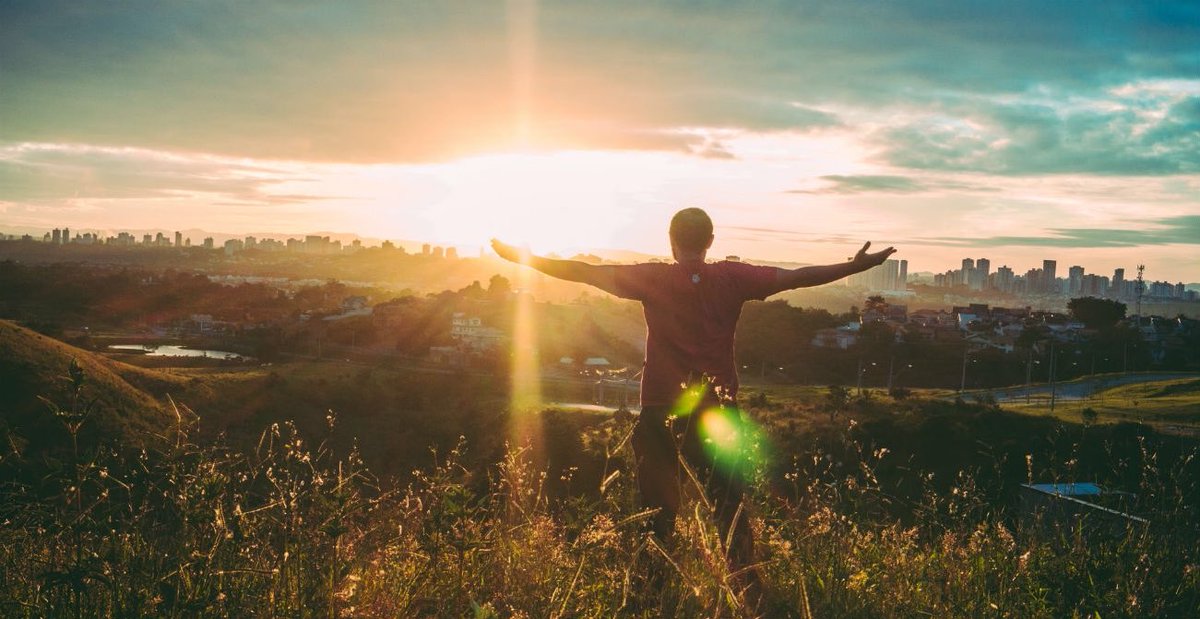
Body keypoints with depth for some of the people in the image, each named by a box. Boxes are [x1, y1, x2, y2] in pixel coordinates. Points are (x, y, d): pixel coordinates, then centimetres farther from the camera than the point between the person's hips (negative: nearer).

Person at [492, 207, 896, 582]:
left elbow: (585, 272, -4)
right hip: (719, 411, 1)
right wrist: (856, 266, 6)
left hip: (662, 412, -1)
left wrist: (520, 259, 3)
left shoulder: (653, 279, -5)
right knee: (730, 508, 7)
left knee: (658, 509, 10)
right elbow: (795, 277, -2)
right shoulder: (732, 278, -3)